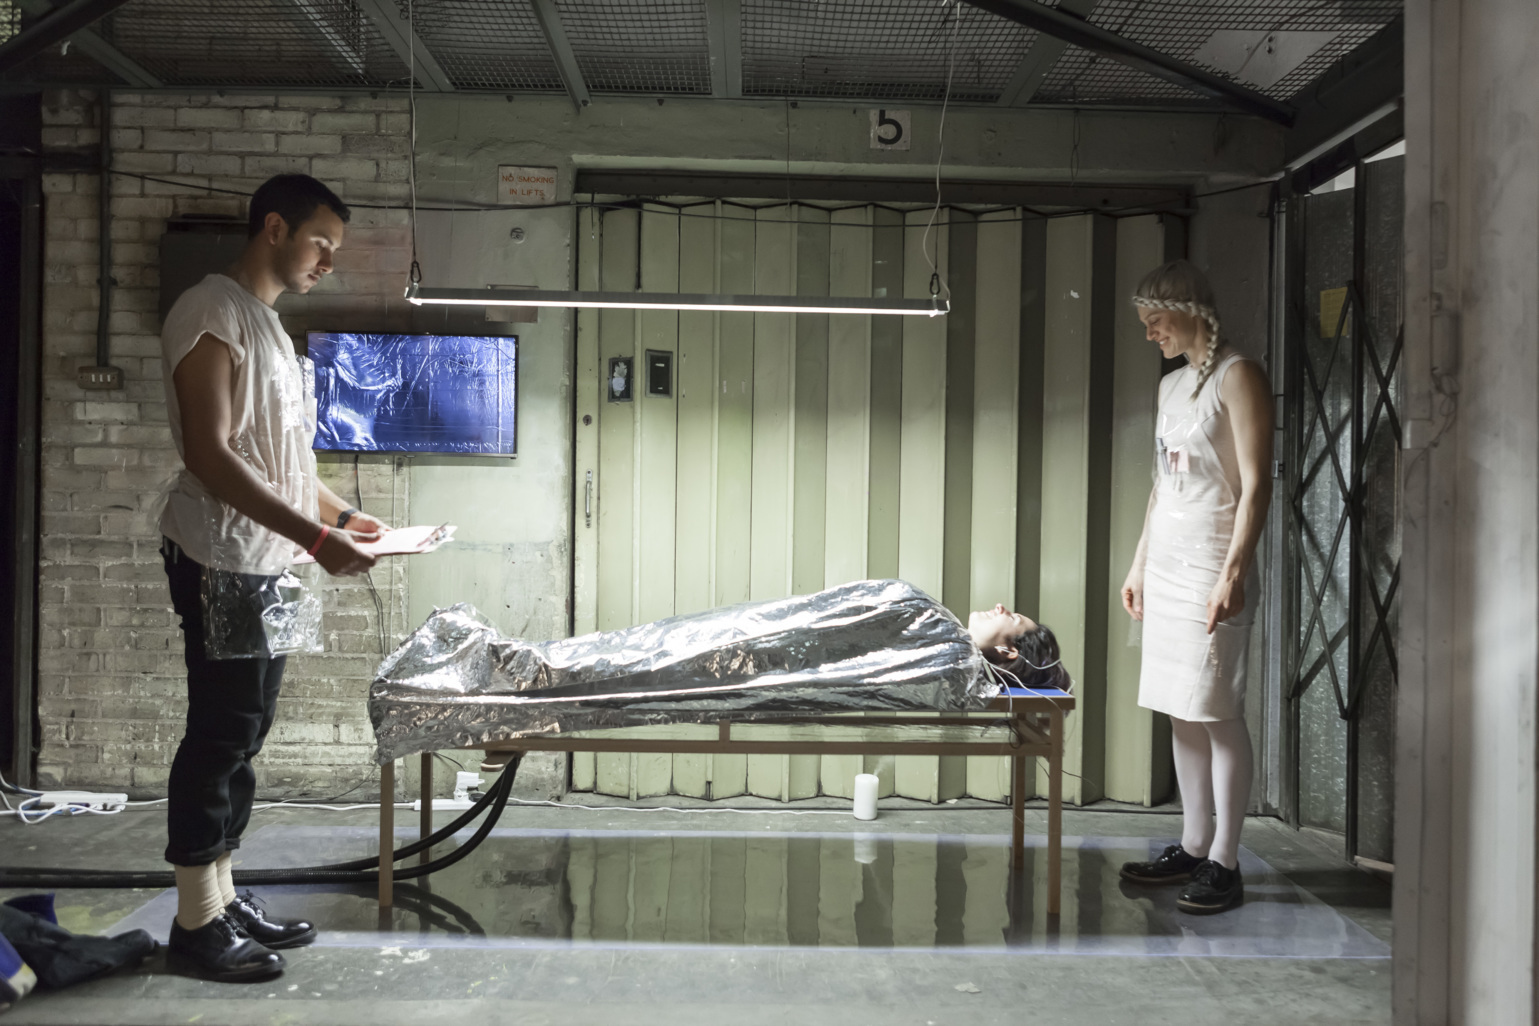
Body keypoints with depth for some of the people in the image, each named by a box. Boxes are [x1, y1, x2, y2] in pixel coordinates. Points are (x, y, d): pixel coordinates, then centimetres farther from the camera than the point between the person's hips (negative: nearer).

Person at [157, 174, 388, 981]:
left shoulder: (267, 323, 18)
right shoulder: (210, 313, -12)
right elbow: (210, 455, -21)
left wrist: (340, 514, 14)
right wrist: (316, 537, -24)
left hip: (263, 562, 9)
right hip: (219, 558, -9)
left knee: (243, 734, 13)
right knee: (220, 734, -3)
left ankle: (221, 898, 23)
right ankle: (195, 923, 8)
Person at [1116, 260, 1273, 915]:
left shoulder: (1237, 377, -7)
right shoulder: (1172, 386, 17)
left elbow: (1255, 484, -13)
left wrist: (1233, 571, -20)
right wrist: (1140, 563, 19)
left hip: (1212, 563, -8)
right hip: (1166, 564, 8)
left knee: (1217, 712, -6)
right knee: (1180, 712, 10)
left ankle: (1224, 864, 1)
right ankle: (1193, 847, 18)